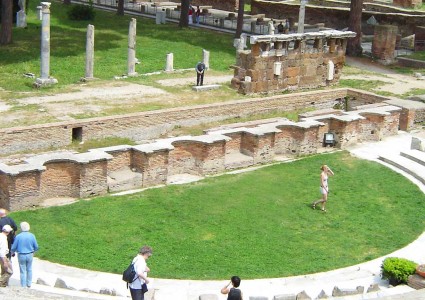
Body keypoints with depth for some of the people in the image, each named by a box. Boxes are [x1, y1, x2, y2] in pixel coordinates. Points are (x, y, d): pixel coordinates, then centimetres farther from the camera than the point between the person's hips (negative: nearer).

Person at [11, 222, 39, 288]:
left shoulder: (18, 236, -15)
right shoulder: (32, 236, -9)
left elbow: (14, 247, -7)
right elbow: (36, 247, -1)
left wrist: (12, 252, 16)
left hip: (21, 255, -2)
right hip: (30, 255, 2)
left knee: (23, 271, 9)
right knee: (29, 270, 19)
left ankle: (23, 286, 15)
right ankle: (29, 284, 28)